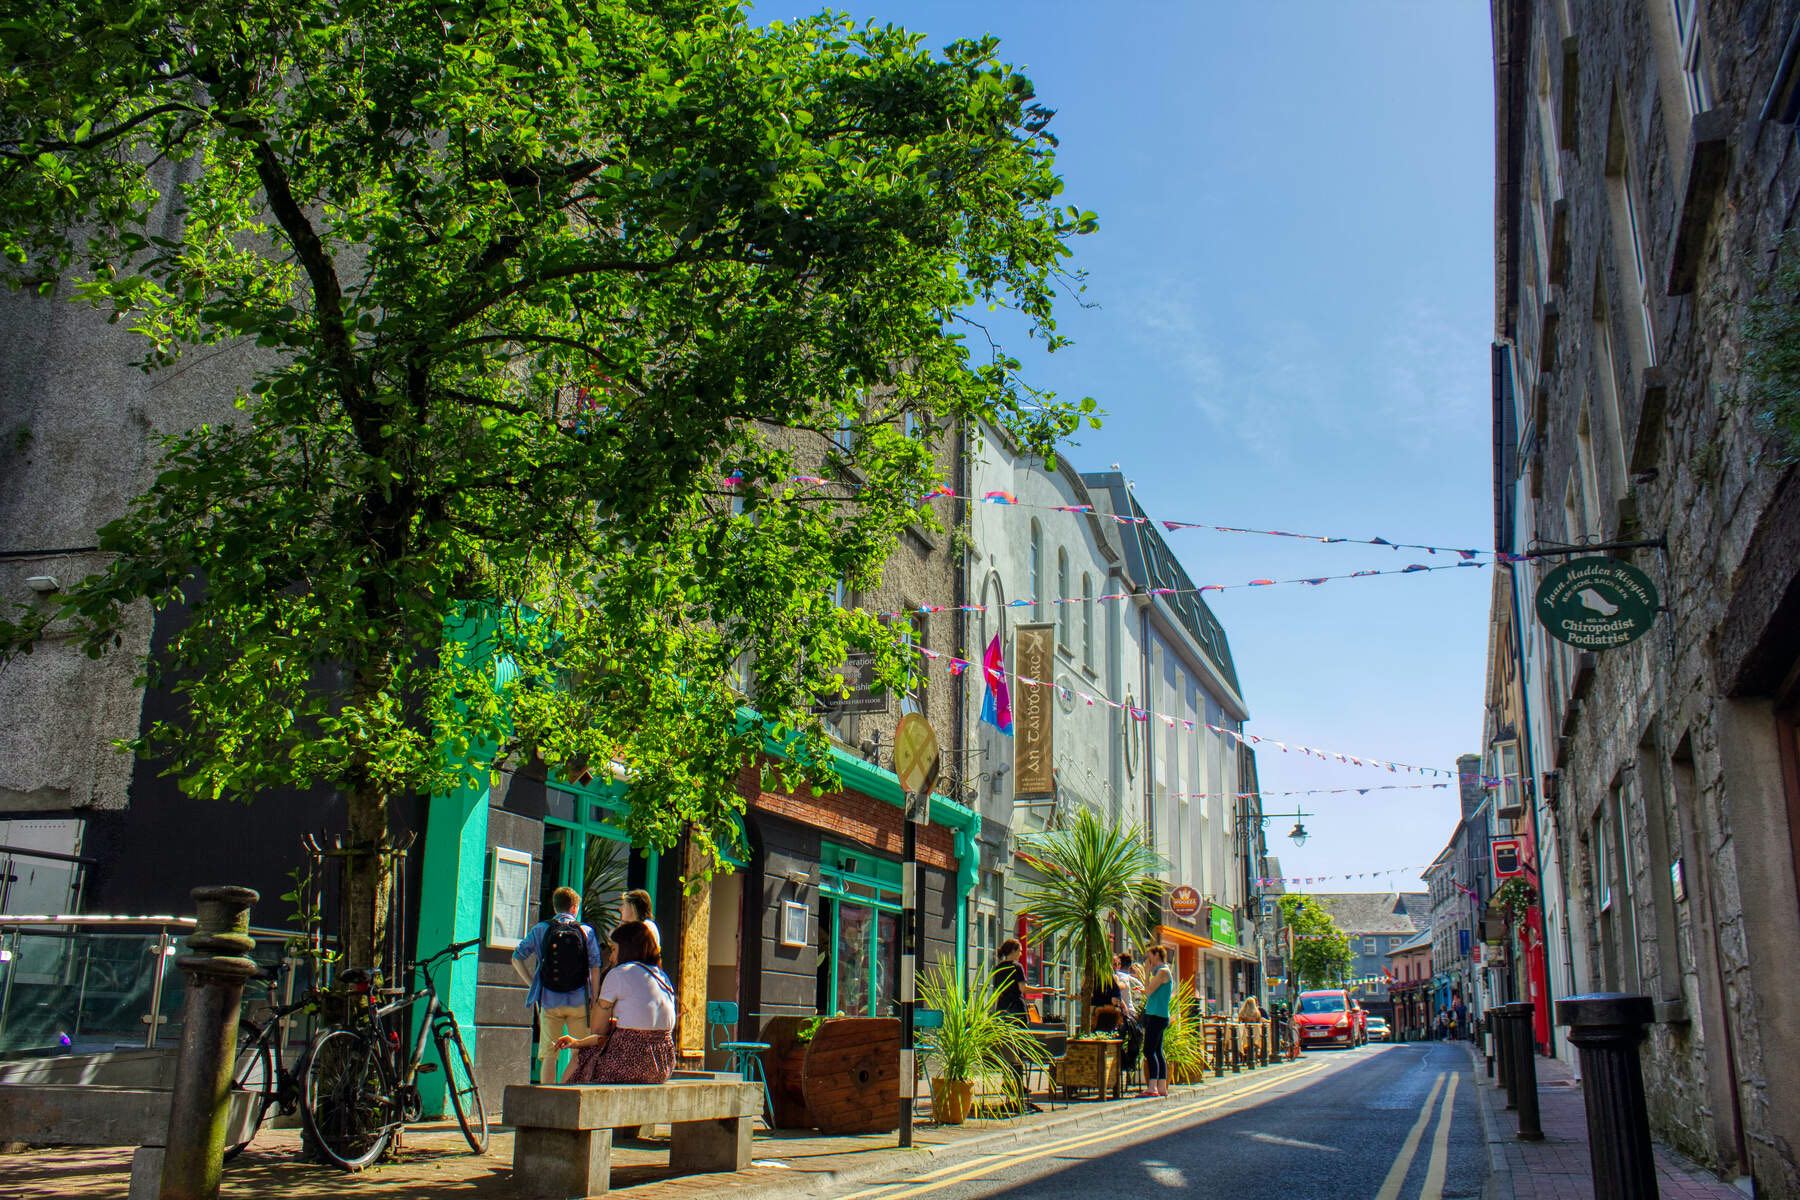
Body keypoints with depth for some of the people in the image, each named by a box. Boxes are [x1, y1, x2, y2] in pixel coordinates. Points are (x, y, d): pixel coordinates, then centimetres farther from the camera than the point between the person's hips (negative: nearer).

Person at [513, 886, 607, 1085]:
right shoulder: (586, 931, 3)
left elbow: (517, 958, 1)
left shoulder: (540, 929, 4)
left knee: (548, 1055, 7)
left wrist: (533, 984, 6)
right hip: (579, 1001, 0)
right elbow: (595, 968, -1)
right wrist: (595, 1000, 3)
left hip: (549, 1001, 0)